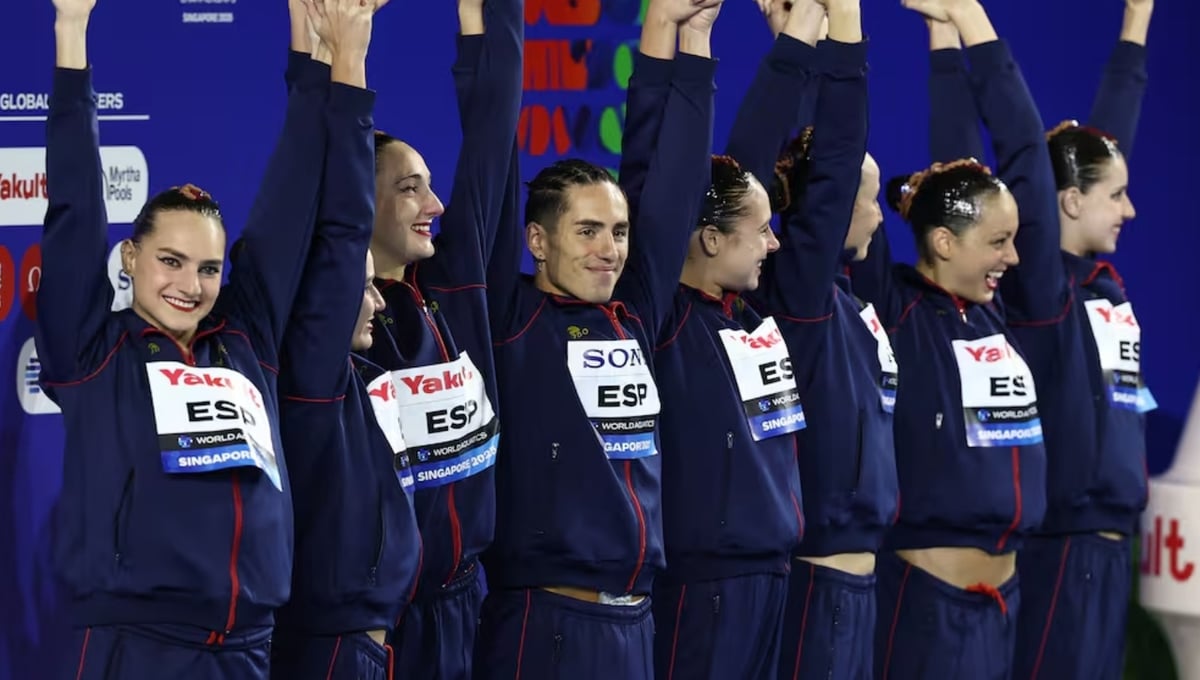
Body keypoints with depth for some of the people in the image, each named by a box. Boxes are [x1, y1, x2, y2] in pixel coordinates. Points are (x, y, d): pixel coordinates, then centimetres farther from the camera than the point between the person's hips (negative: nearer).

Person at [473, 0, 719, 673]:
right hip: (545, 624, -6)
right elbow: (492, 180, -9)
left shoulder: (634, 314, 10)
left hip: (637, 624, 6)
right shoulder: (509, 321, -4)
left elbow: (668, 176, 12)